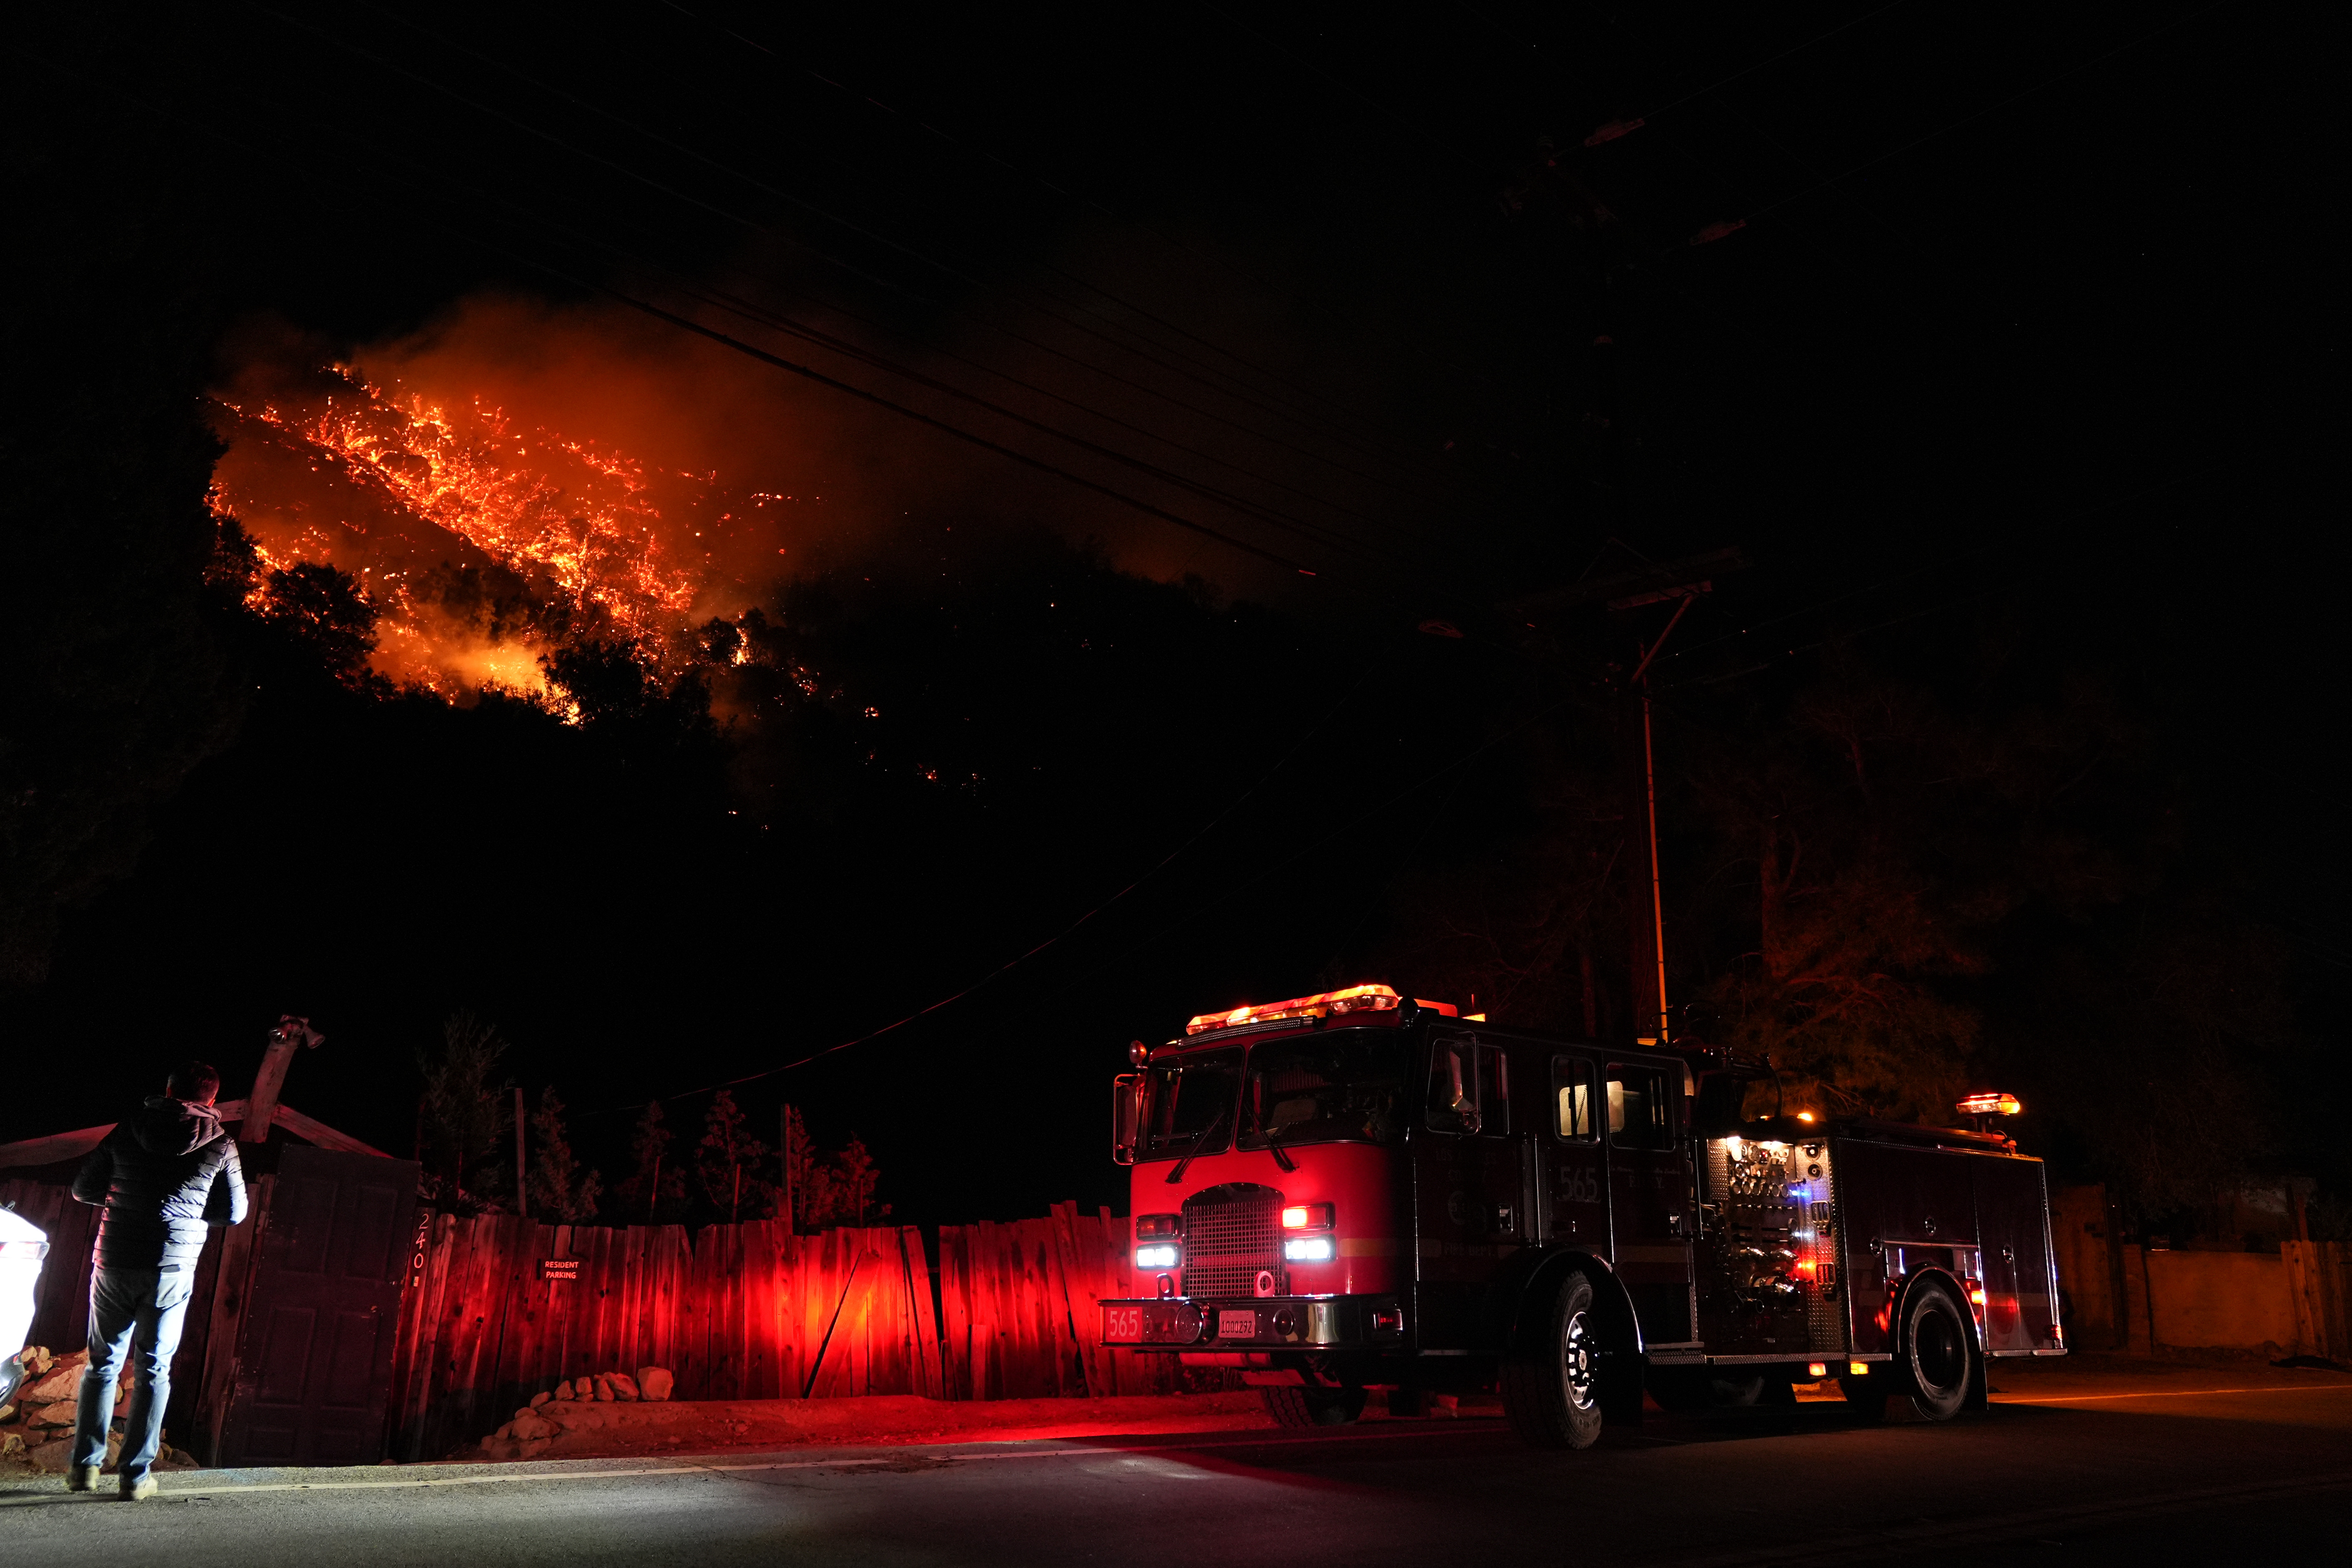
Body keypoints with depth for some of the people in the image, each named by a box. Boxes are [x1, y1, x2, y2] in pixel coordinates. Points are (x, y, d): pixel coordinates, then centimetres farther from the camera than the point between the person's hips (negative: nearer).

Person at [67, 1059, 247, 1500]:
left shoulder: (130, 1127, 4)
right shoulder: (219, 1144, 0)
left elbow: (83, 1188, 10)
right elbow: (234, 1212, 7)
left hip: (115, 1260, 1)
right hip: (173, 1269, -1)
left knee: (103, 1362, 16)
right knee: (153, 1369, 7)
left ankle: (85, 1465, 16)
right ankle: (135, 1475, 8)